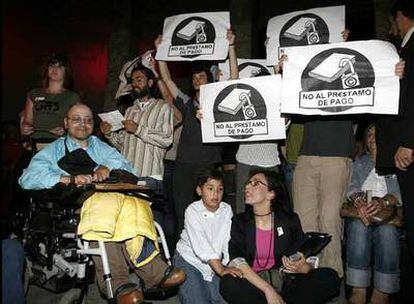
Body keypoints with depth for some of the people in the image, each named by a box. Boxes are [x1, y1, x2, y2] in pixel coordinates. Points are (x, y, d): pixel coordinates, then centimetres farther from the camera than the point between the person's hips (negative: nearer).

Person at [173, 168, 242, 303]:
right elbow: (201, 244, -28)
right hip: (189, 260, -4)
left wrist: (229, 265, -29)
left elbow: (229, 240, -14)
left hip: (214, 263, 4)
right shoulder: (192, 210, -18)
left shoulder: (227, 210, -6)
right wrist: (221, 269, -37)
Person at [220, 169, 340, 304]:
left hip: (285, 284, 1)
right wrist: (268, 289, -25)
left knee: (329, 277, -19)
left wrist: (302, 268, -20)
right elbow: (237, 261, -13)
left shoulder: (290, 220, 5)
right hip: (252, 285, 0)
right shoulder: (239, 221, 2)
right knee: (228, 283, -33)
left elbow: (308, 259, 5)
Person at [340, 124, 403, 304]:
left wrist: (384, 202, -22)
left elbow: (401, 192, 0)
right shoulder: (359, 162, 22)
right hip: (359, 213, 1)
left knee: (387, 230, -35)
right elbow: (352, 187, 6)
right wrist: (359, 201, -18)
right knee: (359, 226, -33)